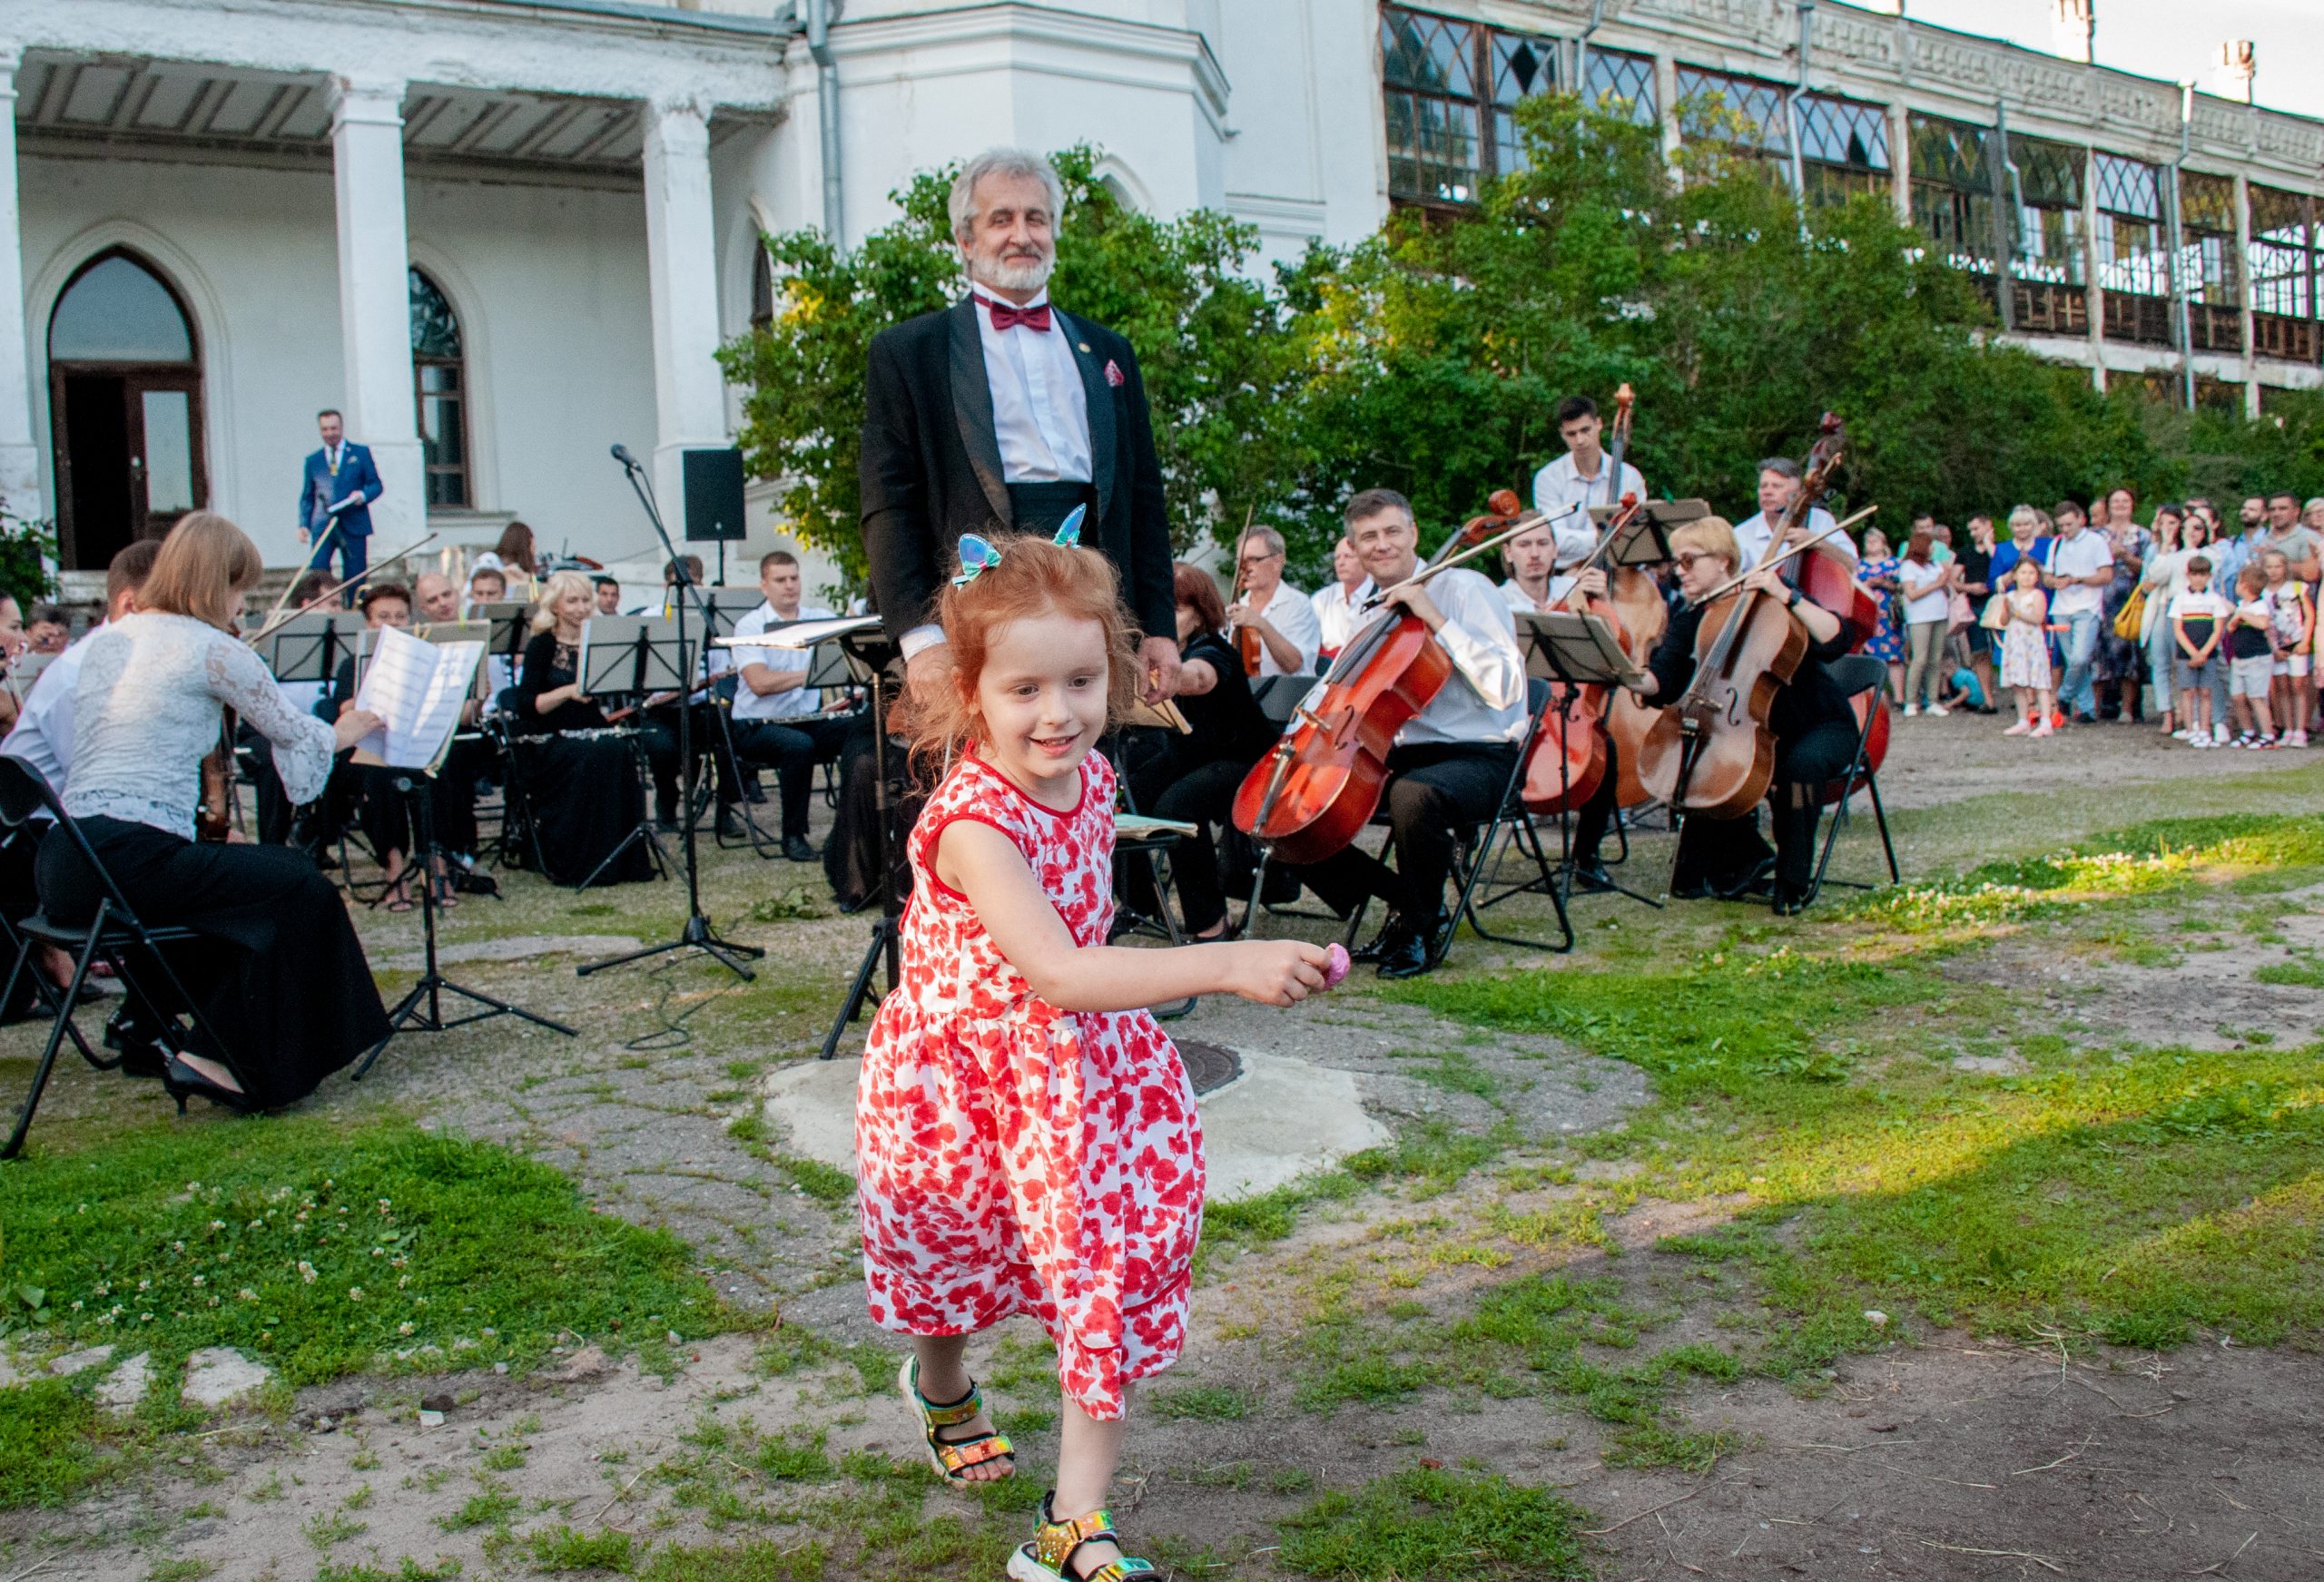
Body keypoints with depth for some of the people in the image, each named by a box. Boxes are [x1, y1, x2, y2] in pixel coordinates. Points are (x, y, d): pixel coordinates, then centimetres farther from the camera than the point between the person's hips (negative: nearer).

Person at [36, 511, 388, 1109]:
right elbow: (288, 731, 5)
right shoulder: (212, 649, -6)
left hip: (63, 864, 9)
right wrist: (346, 731, 27)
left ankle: (157, 1027, 32)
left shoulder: (104, 638, 16)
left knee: (227, 871, 31)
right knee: (297, 885, 3)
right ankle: (222, 1059, 3)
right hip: (129, 859, -9)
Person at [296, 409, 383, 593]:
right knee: (316, 572, -12)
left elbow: (377, 485, 8)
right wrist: (304, 524, 2)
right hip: (323, 526, 1)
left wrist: (363, 495, -14)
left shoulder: (361, 453, 10)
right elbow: (307, 496, 15)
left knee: (355, 576, 0)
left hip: (353, 524, -1)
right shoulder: (312, 460, 15)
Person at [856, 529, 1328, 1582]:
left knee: (1119, 1268, -5)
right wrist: (1228, 966, -52)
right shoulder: (972, 820, -32)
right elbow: (1057, 975, -44)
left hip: (1078, 1070, 5)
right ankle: (942, 1386, 54)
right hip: (957, 1079, -5)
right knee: (954, 1251, 18)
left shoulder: (1090, 777, -7)